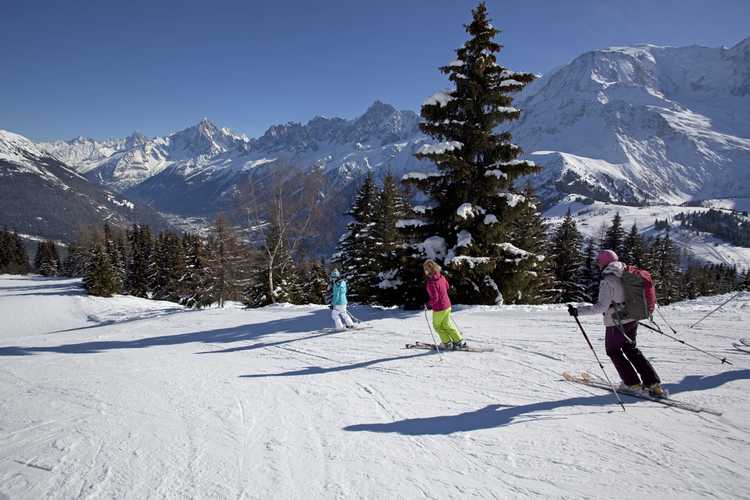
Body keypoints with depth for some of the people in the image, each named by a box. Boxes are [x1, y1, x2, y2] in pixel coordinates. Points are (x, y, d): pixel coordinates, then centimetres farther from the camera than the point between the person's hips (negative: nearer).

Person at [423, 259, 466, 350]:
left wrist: (428, 305, -10)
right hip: (447, 305, 8)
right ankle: (460, 341, 25)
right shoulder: (441, 277, -2)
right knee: (447, 324, 23)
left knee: (437, 325, 16)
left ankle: (447, 343, 23)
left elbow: (434, 298, -27)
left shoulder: (431, 283, -27)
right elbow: (447, 286, 17)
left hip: (439, 308, -8)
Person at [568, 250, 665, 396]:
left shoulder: (608, 280, -20)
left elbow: (602, 306, -27)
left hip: (616, 325, -7)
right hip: (632, 321, 7)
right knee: (631, 350, 22)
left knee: (613, 351, 14)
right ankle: (653, 383, 18)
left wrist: (578, 311, -27)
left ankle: (632, 383, 18)